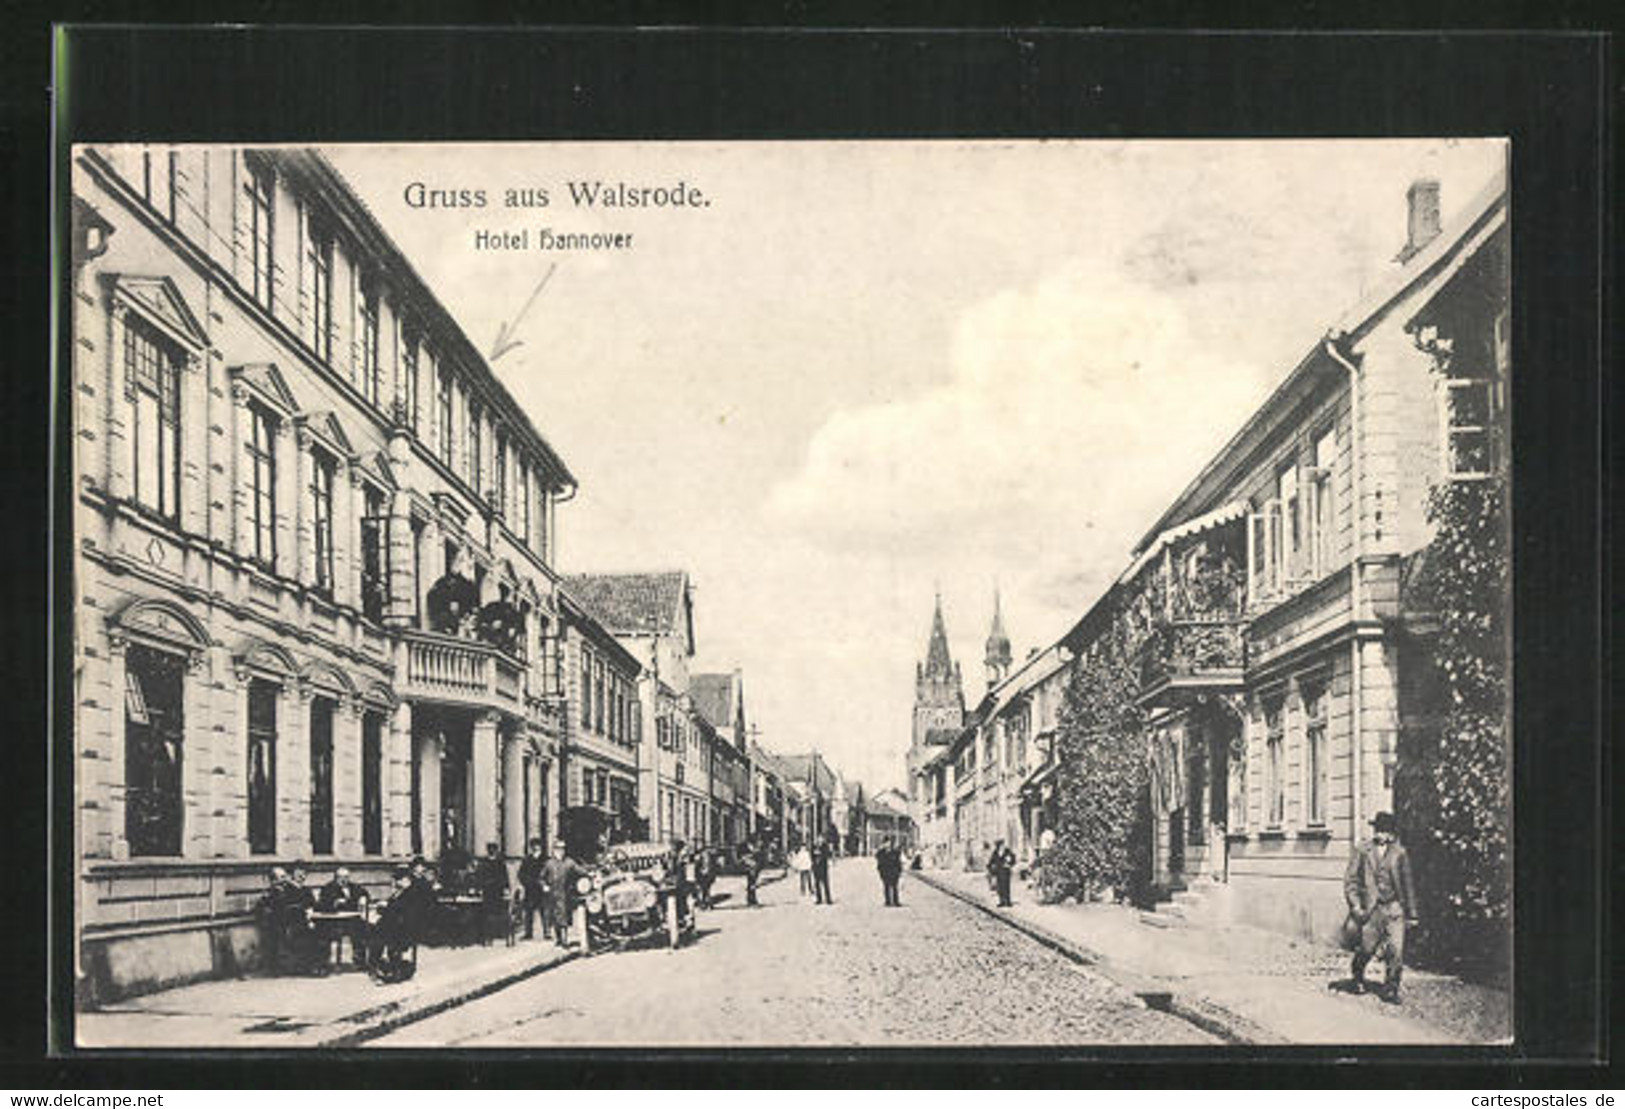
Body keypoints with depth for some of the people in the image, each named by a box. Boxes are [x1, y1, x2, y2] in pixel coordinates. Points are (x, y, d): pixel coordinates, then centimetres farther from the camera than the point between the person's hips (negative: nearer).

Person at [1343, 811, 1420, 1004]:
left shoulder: (1399, 853, 10)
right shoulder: (1362, 851, 4)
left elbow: (1407, 884, 15)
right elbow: (1350, 879, 2)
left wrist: (1411, 913, 15)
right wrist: (1355, 906, -8)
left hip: (1394, 907, 1)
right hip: (1371, 908, -1)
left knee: (1396, 950, -8)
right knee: (1366, 948, 4)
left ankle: (1391, 989, 3)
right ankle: (1358, 978, 33)